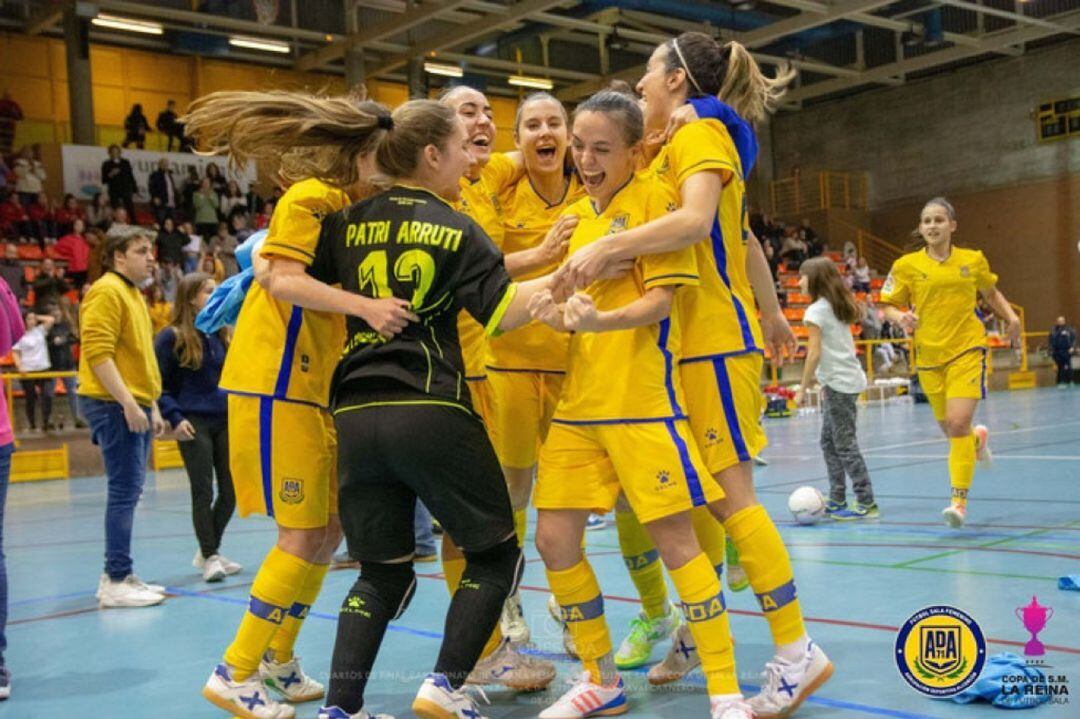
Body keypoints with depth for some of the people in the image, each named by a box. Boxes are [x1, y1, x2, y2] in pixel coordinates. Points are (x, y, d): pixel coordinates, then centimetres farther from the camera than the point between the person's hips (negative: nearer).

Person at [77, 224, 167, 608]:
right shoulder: (107, 292, -10)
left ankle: (120, 576, 18)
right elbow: (98, 353, -18)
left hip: (134, 406, 10)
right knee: (124, 491, -9)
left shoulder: (134, 294, 21)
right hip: (114, 406, -10)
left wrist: (152, 406, 21)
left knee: (129, 490, 11)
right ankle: (116, 582, -5)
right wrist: (128, 403, -22)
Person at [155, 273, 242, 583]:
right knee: (203, 492, -2)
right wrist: (174, 418, -16)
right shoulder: (171, 337, -6)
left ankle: (209, 550, 26)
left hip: (225, 420, 6)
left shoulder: (220, 334, 10)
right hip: (194, 424, -6)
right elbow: (157, 384, -7)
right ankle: (210, 557, 10)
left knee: (230, 490, 7)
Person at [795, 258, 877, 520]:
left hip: (838, 382, -9)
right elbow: (846, 346, 15)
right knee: (829, 441, 13)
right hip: (849, 377, 9)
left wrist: (803, 388, -11)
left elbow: (814, 353, -15)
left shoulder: (816, 310, -11)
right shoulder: (839, 307, 14)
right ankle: (837, 500, 16)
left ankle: (866, 503, -2)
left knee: (845, 444, -5)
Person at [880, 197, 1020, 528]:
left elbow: (991, 292, 21)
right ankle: (977, 438, 50)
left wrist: (1011, 316, 6)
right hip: (929, 355, 2)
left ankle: (959, 500, -6)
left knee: (958, 423, -16)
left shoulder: (973, 260, 3)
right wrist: (901, 317, -18)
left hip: (967, 350, -1)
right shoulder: (906, 265, -1)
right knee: (949, 427, 12)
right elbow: (888, 305, 3)